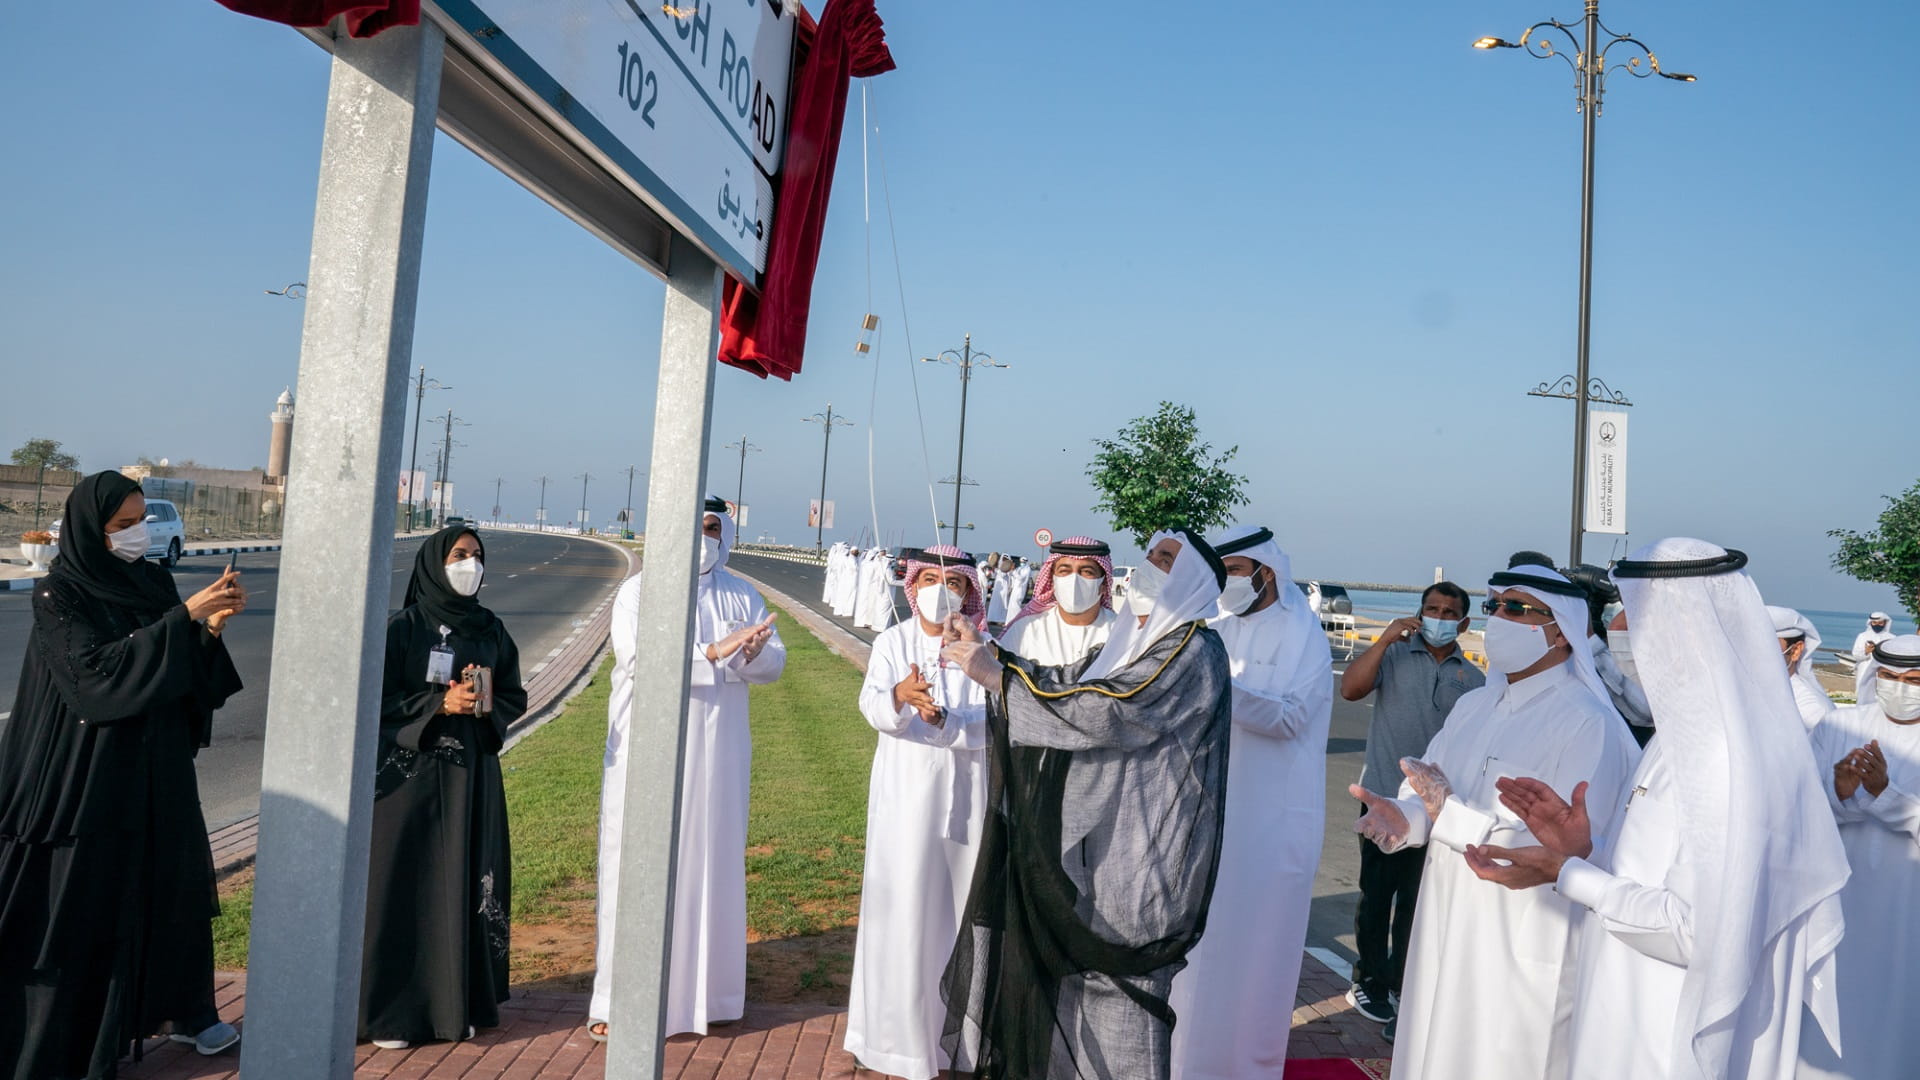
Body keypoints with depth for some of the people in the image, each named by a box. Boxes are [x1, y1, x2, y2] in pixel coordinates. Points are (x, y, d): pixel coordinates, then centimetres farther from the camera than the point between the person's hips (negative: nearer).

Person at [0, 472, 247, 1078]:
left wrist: (212, 628, -13)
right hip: (88, 774, -6)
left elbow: (183, 669, 6)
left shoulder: (154, 582, 5)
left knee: (172, 883, 14)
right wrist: (183, 618, -26)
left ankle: (184, 1009, 29)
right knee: (84, 899, 3)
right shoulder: (59, 595, -12)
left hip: (159, 769, 6)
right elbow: (98, 670, -24)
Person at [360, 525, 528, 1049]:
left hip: (471, 774, 4)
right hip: (409, 770, -4)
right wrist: (440, 703, -19)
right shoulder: (401, 627, -4)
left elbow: (514, 698, 11)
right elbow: (377, 698, -8)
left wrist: (484, 706, -10)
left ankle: (457, 1001, 17)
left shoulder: (491, 631, 8)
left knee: (466, 883, 5)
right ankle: (389, 1010, 11)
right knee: (403, 884, 0)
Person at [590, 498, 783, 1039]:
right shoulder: (638, 592, -4)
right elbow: (638, 659, -19)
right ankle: (618, 999, 11)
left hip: (718, 757, 3)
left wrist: (752, 652, -20)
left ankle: (704, 988, 22)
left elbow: (775, 663, 3)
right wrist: (714, 652, -27)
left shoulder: (742, 596, 8)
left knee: (712, 866, 9)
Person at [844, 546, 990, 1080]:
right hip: (905, 791, -1)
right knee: (904, 903, 1)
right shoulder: (893, 642, 0)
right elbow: (871, 705, -15)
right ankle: (903, 1029, 13)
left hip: (964, 791, 1)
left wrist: (944, 720, -26)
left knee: (960, 900, 6)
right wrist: (900, 695, -36)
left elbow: (989, 722, -9)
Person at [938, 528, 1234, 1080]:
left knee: (1118, 985, 3)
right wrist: (988, 652, -1)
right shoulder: (1134, 640, 13)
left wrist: (996, 677, -24)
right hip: (1100, 837, 8)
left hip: (1139, 850, -8)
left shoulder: (1194, 650, -15)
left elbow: (1106, 711, -25)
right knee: (1081, 975, 16)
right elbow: (1067, 681, 11)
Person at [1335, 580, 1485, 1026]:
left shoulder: (1474, 679, 8)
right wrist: (1385, 639, -20)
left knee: (1418, 899, 12)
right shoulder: (1394, 655, -2)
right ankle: (1369, 982, 18)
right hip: (1386, 795, -3)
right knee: (1377, 894, 5)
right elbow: (1350, 688, -16)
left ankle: (1403, 982, 27)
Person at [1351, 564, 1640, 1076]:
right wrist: (1401, 815, -16)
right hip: (1443, 934, 7)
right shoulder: (1473, 706, 10)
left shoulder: (1589, 725, -16)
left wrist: (1452, 816, -27)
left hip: (1522, 952, -7)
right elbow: (1428, 795, 7)